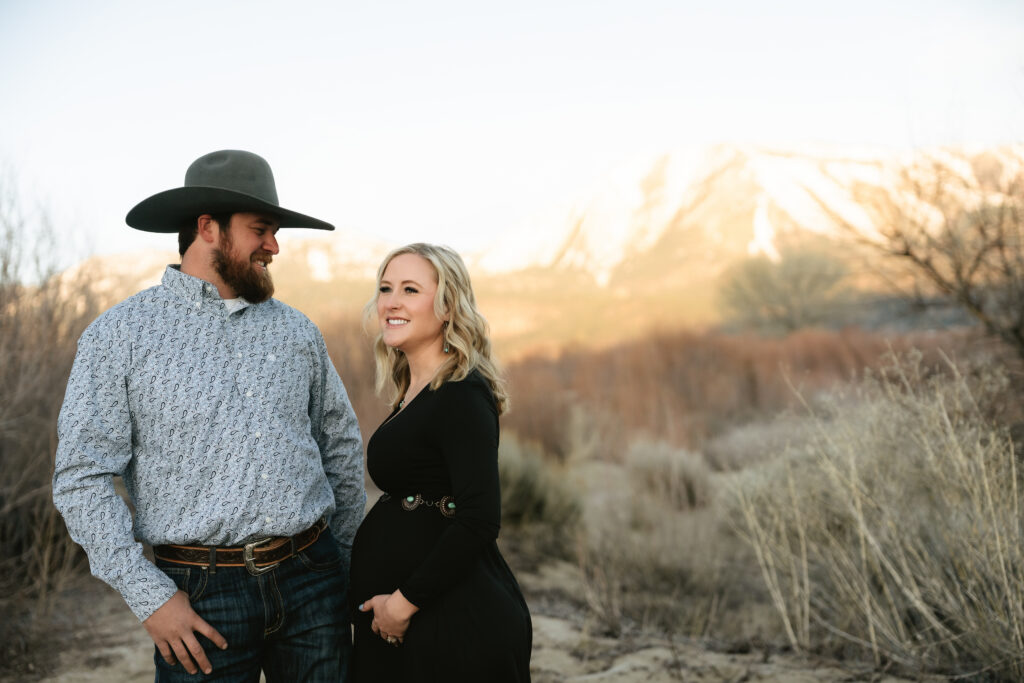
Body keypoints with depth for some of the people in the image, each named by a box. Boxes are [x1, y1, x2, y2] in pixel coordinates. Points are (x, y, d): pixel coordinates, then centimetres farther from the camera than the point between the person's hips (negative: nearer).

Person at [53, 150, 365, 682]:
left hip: (311, 581, 3)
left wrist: (346, 563, 16)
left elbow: (342, 447, 17)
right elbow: (83, 478, -6)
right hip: (202, 597, -3)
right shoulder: (119, 336, -2)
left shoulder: (297, 332, 9)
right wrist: (150, 597, -11)